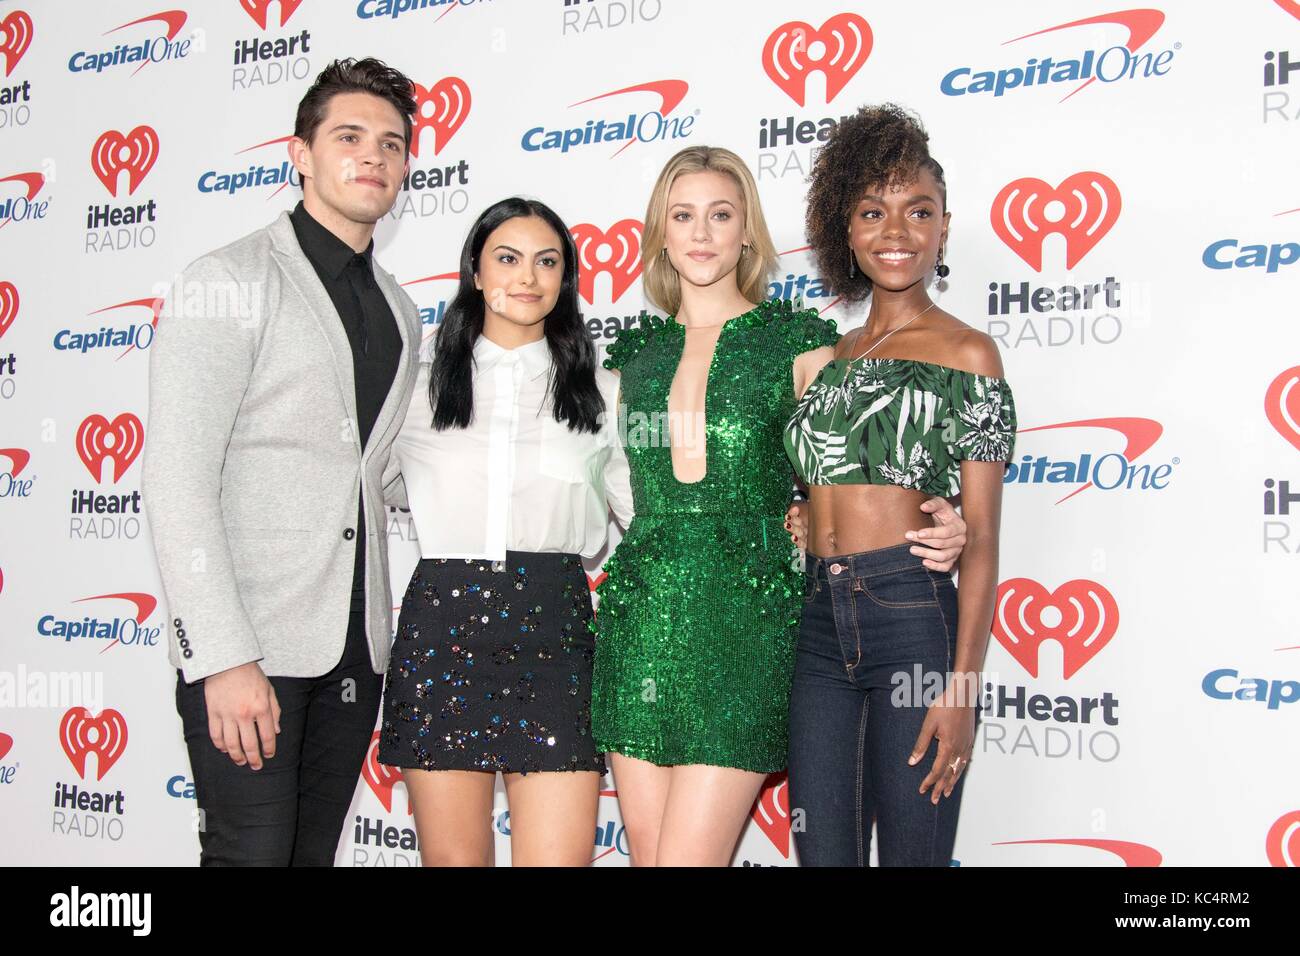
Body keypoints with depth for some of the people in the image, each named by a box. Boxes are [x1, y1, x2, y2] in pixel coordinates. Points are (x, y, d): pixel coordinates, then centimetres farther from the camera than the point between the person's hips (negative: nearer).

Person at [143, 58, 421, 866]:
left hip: (356, 647, 6)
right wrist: (224, 659, -19)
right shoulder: (229, 283, -5)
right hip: (250, 645, -6)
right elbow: (178, 482, -13)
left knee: (316, 851, 12)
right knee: (253, 851, -5)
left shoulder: (400, 312, 16)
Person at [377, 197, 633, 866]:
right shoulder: (421, 385, 9)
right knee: (451, 855, 6)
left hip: (552, 631, 0)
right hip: (440, 627, 1)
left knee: (559, 856, -5)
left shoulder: (601, 391, 10)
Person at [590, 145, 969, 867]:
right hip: (641, 617, 4)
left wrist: (939, 529, -16)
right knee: (647, 853, 9)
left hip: (744, 620, -4)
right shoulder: (636, 352, 13)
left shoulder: (798, 342, 2)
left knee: (687, 857, -7)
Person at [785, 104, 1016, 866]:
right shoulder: (832, 357, 15)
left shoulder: (967, 353, 0)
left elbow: (982, 536, -5)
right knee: (823, 853, 8)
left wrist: (963, 682, -13)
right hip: (818, 622, 5)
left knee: (912, 852, 4)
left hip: (916, 613, -5)